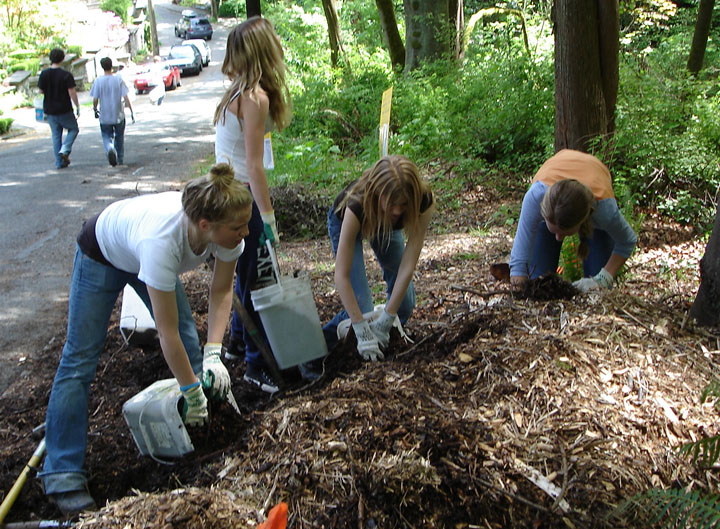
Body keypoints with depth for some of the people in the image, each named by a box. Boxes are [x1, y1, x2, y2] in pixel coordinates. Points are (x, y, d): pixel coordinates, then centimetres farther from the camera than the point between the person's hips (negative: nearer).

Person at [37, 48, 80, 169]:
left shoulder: (44, 74, -1)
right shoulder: (66, 75, -13)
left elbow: (41, 91, 4)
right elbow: (72, 93, -14)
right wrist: (77, 107, -5)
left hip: (50, 110, 4)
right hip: (64, 110, -4)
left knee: (56, 135, 12)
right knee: (73, 129, 17)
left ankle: (59, 162, 10)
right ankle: (65, 150, -5)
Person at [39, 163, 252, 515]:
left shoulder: (226, 230, -31)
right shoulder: (163, 240, -47)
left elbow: (221, 291, -14)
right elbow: (167, 333, -39)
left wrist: (213, 353, -24)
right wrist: (192, 393, -29)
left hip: (141, 252, 6)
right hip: (102, 253, -5)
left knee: (189, 343, -1)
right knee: (80, 359, -5)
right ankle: (62, 475, 1)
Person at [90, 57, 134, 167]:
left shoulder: (98, 81, -6)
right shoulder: (119, 79, -7)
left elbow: (95, 99, -6)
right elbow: (126, 97, -10)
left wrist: (95, 110, 12)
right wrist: (132, 112, -4)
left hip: (104, 117, 0)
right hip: (119, 116, 1)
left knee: (106, 137, 12)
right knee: (119, 137, 18)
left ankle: (110, 149, -21)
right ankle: (120, 160, 25)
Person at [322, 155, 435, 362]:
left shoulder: (423, 201, -37)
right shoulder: (357, 205, -44)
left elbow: (407, 265, -34)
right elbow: (341, 275, -41)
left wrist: (386, 319, -33)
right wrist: (362, 330, -42)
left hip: (386, 224, 3)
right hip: (344, 221, -3)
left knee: (404, 305, -1)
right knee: (361, 307, -15)